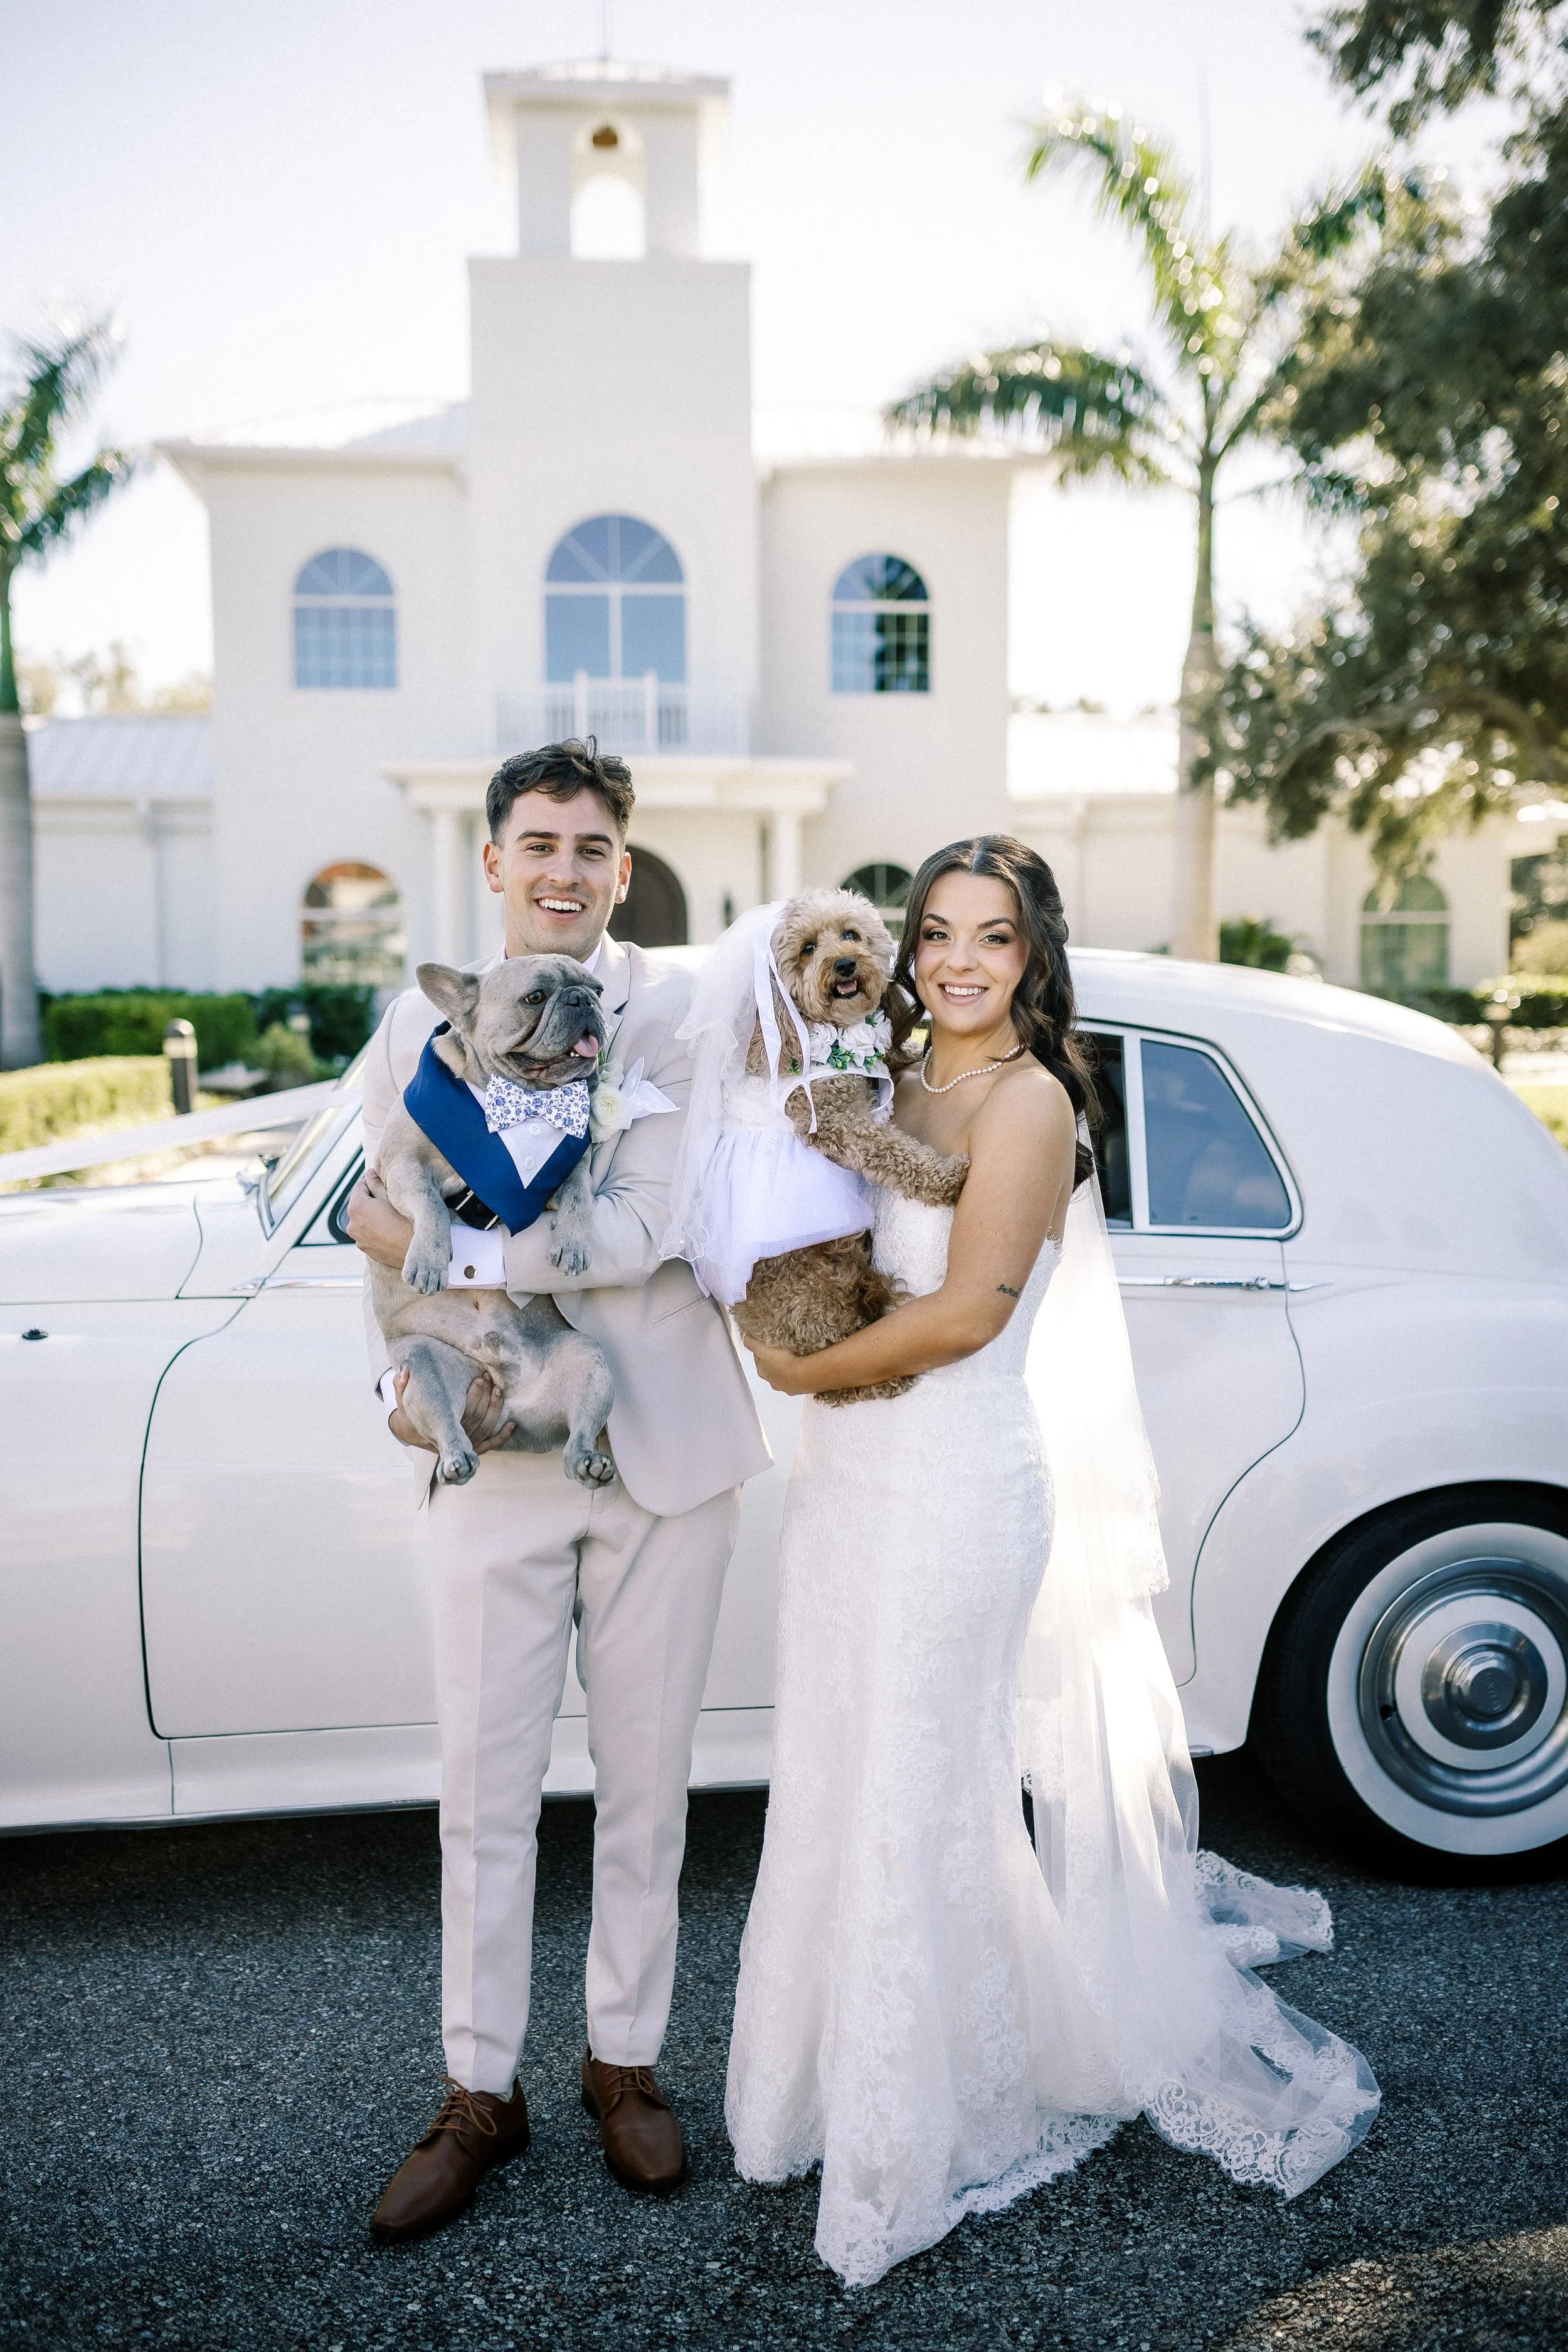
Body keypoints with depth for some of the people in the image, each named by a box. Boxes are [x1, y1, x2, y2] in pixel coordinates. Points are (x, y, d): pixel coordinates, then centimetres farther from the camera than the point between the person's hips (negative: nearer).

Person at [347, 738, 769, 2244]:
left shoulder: (679, 1014, -6)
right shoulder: (420, 1022, 3)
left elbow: (647, 1231, -17)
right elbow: (385, 1226, 6)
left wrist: (441, 1250, -18)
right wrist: (400, 1377, -9)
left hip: (662, 1450, -1)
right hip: (491, 1455, 2)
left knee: (644, 1780, 14)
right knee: (483, 1791, 11)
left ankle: (624, 2059, 36)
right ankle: (479, 2091, 32)